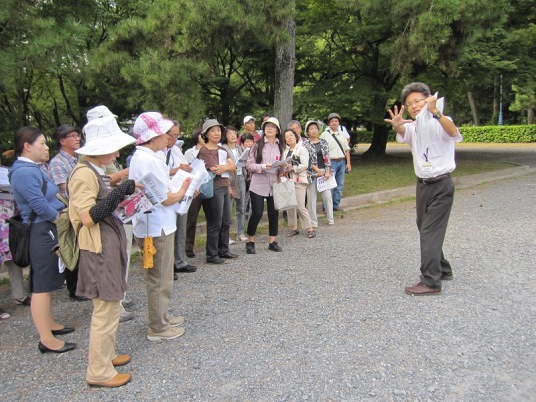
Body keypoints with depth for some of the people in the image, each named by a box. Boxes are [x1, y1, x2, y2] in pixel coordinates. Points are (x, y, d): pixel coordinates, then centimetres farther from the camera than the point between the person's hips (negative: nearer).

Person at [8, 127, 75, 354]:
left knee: (47, 282, 19)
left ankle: (48, 324, 32)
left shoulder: (32, 169, 15)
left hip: (48, 231, 11)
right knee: (42, 285, -5)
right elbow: (40, 206, -23)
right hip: (42, 232, -11)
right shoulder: (24, 172, -18)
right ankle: (46, 340, 2)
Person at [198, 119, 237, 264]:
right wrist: (227, 165, -5)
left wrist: (222, 167, -15)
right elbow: (215, 170, -19)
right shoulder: (204, 151, -9)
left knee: (226, 222, 13)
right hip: (213, 188, -8)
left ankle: (223, 250, 25)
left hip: (225, 188, 8)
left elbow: (233, 167, 2)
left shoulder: (223, 150, 16)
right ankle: (212, 255, 5)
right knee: (215, 223, -4)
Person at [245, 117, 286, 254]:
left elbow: (281, 170, 15)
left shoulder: (280, 146, 9)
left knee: (274, 213, 8)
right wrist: (263, 167, -20)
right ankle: (250, 242, 13)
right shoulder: (257, 145, -2)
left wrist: (283, 166, -7)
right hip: (258, 185, -4)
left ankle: (272, 241, 20)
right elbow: (248, 165, -6)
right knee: (257, 213, -3)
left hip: (274, 185, 4)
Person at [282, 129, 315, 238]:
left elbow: (305, 165, -12)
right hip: (288, 180, 6)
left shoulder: (302, 149, -4)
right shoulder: (285, 151, 15)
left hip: (299, 181, -6)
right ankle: (294, 227, 18)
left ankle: (310, 228, 0)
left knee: (300, 206, -10)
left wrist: (292, 168, -15)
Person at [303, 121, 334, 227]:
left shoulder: (323, 142, 10)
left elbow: (327, 158, 7)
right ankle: (313, 221, 9)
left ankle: (330, 219, 16)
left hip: (324, 173, 3)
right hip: (311, 173, -3)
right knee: (311, 198, 1)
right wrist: (316, 169, -12)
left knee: (327, 196, 3)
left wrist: (328, 171, -3)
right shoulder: (305, 144, -1)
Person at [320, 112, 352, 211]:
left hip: (342, 162, 6)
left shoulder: (342, 134, 13)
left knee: (340, 185, 10)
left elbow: (347, 149, 16)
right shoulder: (324, 135, -3)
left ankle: (336, 205, 20)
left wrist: (348, 163, 9)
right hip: (331, 162, -6)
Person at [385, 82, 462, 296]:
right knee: (424, 229, 15)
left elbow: (452, 131, -32)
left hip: (441, 185, -7)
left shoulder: (441, 123, -9)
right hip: (423, 185, 7)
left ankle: (431, 282, -6)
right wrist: (397, 126, -45)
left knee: (431, 232, -10)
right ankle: (442, 269, 33)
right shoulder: (412, 127, 4)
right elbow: (403, 133, -20)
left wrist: (435, 112, -49)